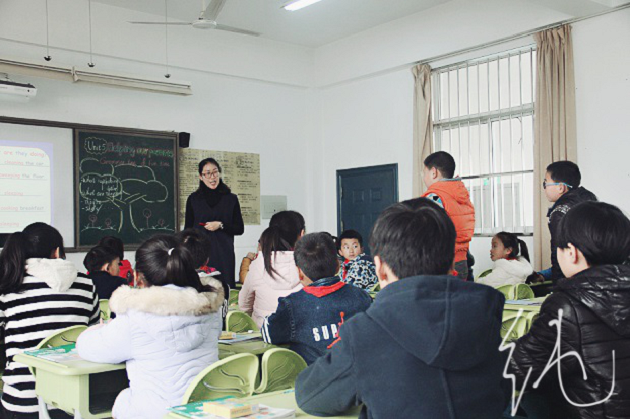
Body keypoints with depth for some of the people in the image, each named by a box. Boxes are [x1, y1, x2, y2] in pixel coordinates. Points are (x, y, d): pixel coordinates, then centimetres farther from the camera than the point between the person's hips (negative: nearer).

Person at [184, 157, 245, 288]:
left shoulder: (231, 199, 6)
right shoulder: (194, 199, 8)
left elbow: (240, 229, 7)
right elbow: (188, 230, 10)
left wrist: (221, 225, -8)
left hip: (224, 255, 0)